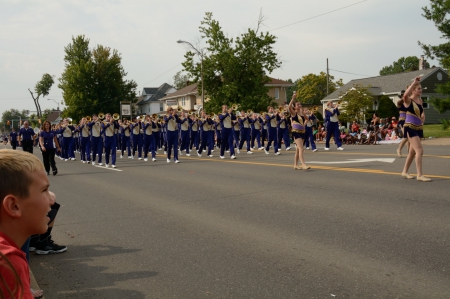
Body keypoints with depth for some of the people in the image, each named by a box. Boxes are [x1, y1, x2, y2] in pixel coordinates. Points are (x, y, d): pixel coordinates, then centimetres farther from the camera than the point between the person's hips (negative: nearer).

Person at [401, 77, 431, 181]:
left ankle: (404, 172, 27)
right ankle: (419, 175, -13)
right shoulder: (408, 100, -12)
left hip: (419, 128, 8)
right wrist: (414, 83, -30)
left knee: (413, 151, 14)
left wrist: (422, 119, 7)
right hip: (410, 128, -8)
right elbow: (405, 95, -37)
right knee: (420, 150, -16)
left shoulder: (420, 100, 10)